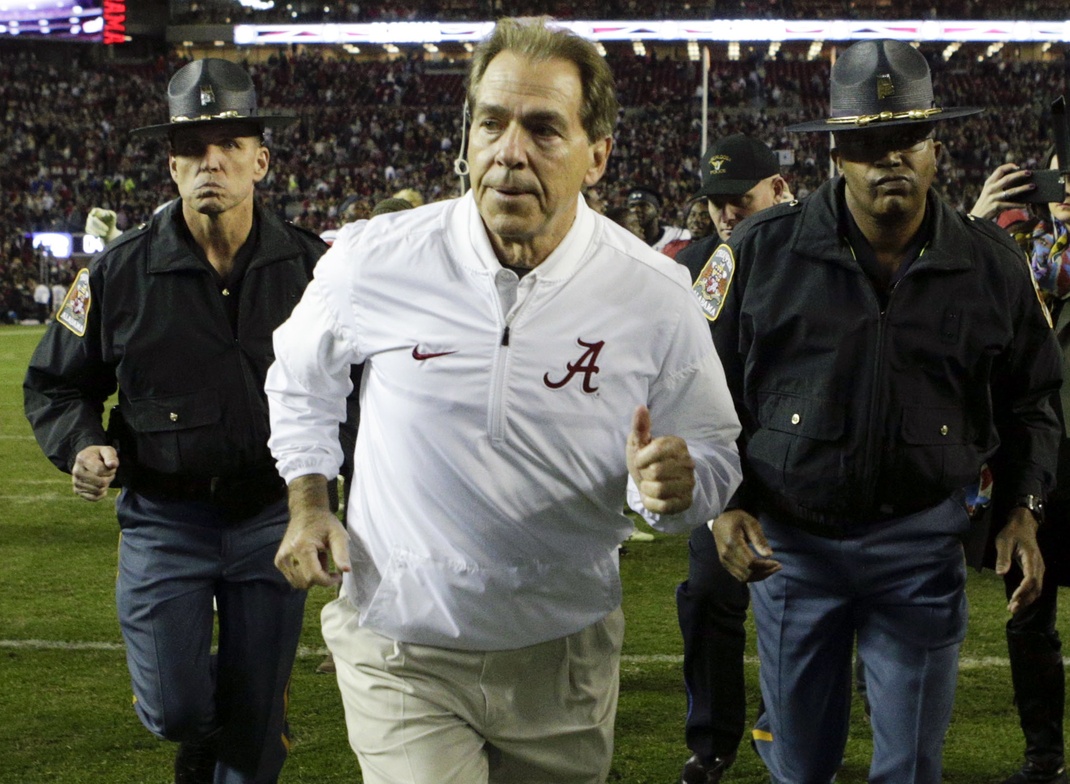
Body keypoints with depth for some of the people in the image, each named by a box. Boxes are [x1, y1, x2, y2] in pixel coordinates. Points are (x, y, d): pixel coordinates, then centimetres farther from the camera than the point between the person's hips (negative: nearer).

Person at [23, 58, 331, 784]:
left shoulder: (311, 267, -2)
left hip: (272, 514, 1)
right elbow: (56, 384, 7)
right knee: (172, 710, -2)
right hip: (163, 520, 0)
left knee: (255, 725, 7)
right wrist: (82, 447, -12)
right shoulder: (120, 274, -3)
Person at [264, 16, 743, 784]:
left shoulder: (655, 294, -10)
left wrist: (674, 483, -23)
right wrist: (308, 507, 3)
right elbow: (301, 380, 12)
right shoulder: (376, 260, -10)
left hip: (565, 663, 2)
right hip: (402, 658, -1)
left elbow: (715, 454, 0)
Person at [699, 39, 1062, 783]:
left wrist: (1023, 507, 1)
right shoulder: (763, 249, -6)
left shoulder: (991, 263, 1)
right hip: (792, 539, -1)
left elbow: (1031, 400, 13)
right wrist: (722, 504, -8)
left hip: (924, 544, 1)